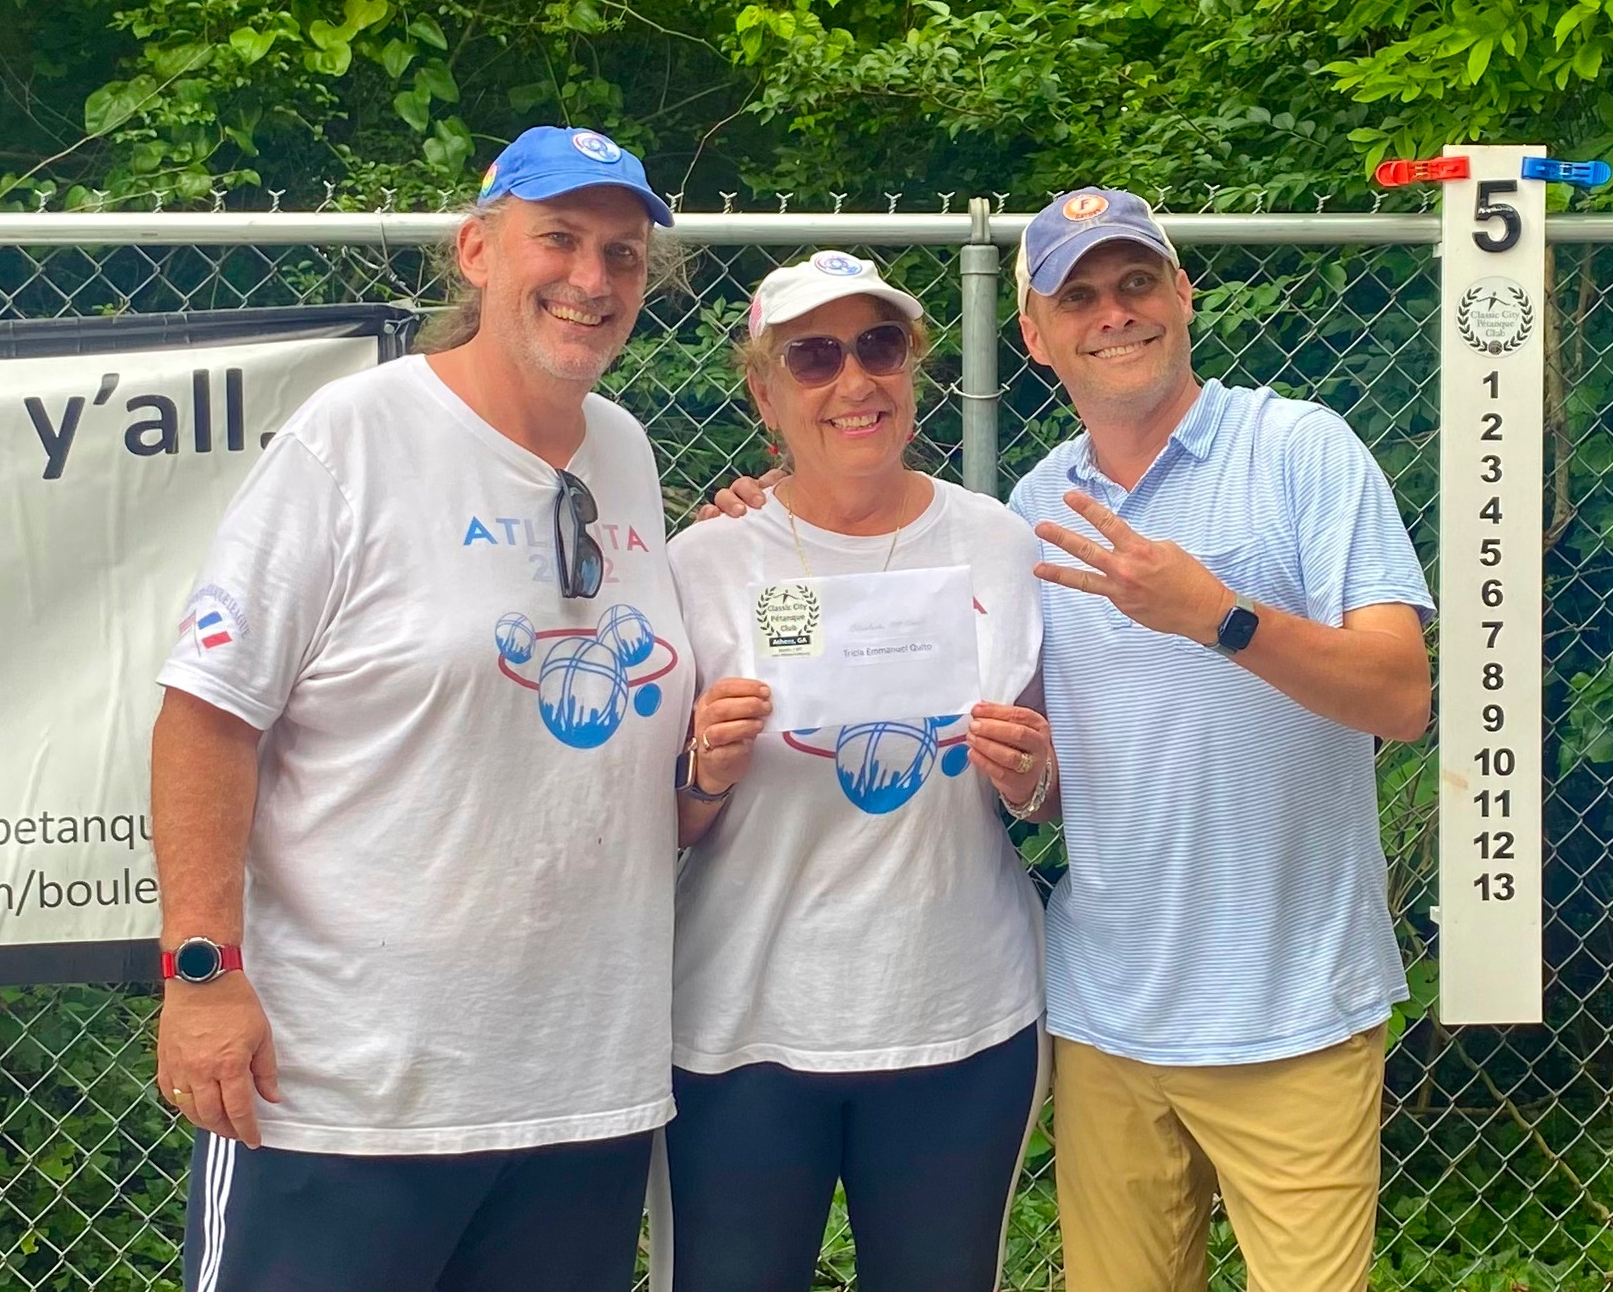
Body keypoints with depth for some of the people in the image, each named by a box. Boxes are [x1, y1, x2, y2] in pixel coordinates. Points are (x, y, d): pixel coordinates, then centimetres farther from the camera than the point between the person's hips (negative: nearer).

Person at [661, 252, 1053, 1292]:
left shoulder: (1004, 545, 2)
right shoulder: (707, 563, -3)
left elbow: (1062, 785, 13)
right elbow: (662, 833, 2)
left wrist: (1030, 776, -8)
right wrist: (710, 771, -18)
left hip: (965, 1020, 2)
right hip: (747, 1029, -1)